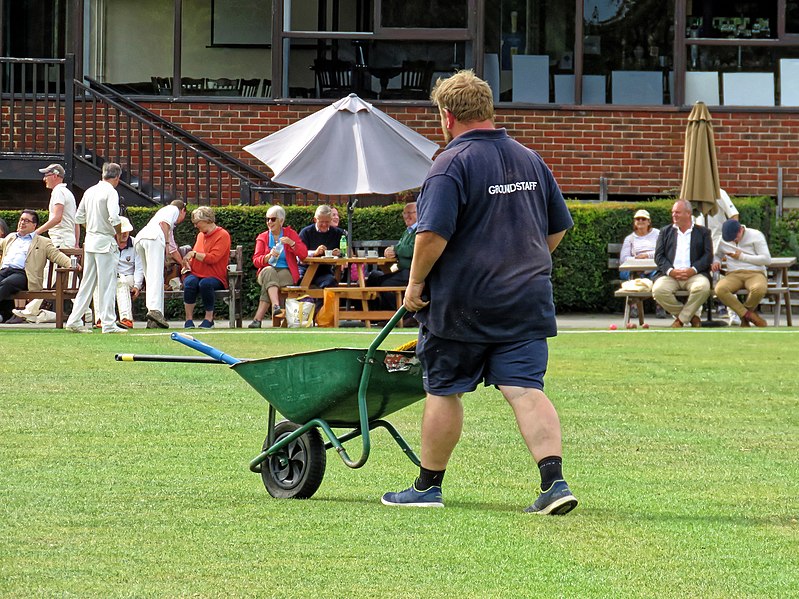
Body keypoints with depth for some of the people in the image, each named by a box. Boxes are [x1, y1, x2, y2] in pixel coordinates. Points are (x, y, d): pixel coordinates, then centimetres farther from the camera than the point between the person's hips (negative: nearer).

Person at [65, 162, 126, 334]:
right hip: (105, 242, -7)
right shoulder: (110, 192, -11)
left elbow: (79, 218, 15)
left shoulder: (90, 191, 11)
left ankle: (74, 320, 11)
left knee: (87, 283, 12)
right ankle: (108, 323, -4)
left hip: (90, 241, 7)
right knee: (107, 283, -4)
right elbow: (114, 218, -23)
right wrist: (119, 233, -7)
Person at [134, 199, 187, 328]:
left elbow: (173, 249, 49)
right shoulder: (174, 209, 19)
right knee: (156, 276, -18)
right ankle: (154, 309, -35)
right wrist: (166, 243, -8)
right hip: (153, 238, -8)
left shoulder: (171, 227, 42)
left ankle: (153, 320, -2)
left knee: (150, 279, 6)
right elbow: (163, 223, -2)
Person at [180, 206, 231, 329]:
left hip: (215, 277, -5)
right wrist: (188, 263, 8)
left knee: (205, 283, -38)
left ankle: (209, 318, -21)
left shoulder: (222, 235, -4)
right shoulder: (201, 235, 19)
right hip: (197, 274, 5)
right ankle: (189, 319, -28)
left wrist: (193, 254, -12)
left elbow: (212, 258, -15)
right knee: (190, 282, -30)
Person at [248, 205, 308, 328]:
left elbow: (304, 255, 0)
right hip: (267, 272, 1)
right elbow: (256, 261, 2)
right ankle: (276, 307, -54)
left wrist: (292, 243, -16)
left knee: (268, 284, -33)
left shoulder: (290, 234, 10)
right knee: (269, 271, -36)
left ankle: (258, 319, -39)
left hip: (286, 273, -1)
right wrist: (268, 256, -17)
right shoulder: (262, 238, 14)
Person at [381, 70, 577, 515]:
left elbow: (433, 233, -21)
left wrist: (416, 282, -8)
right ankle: (555, 482, -18)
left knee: (444, 392, 8)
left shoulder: (453, 164, -12)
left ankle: (428, 486, 20)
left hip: (461, 301, -5)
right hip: (526, 299, 5)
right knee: (526, 390, -2)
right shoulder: (531, 160, 11)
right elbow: (559, 227, 19)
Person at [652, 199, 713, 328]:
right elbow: (659, 256, 10)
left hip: (694, 274, -2)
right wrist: (670, 271, -10)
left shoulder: (703, 232, 16)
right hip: (670, 274, 2)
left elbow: (708, 256, 4)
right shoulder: (665, 232, 21)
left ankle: (681, 318, -13)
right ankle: (690, 316, -8)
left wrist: (693, 270, -13)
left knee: (702, 287, -36)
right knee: (658, 290, -31)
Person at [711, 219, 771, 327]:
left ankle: (744, 315, -8)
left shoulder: (756, 235, 0)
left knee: (759, 289, -41)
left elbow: (767, 259, -5)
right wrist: (716, 262, 5)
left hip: (755, 274, -3)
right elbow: (718, 255, 31)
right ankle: (749, 315, -22)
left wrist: (742, 257, -8)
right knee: (720, 289, -34)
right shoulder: (723, 240, 12)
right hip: (733, 275, 3)